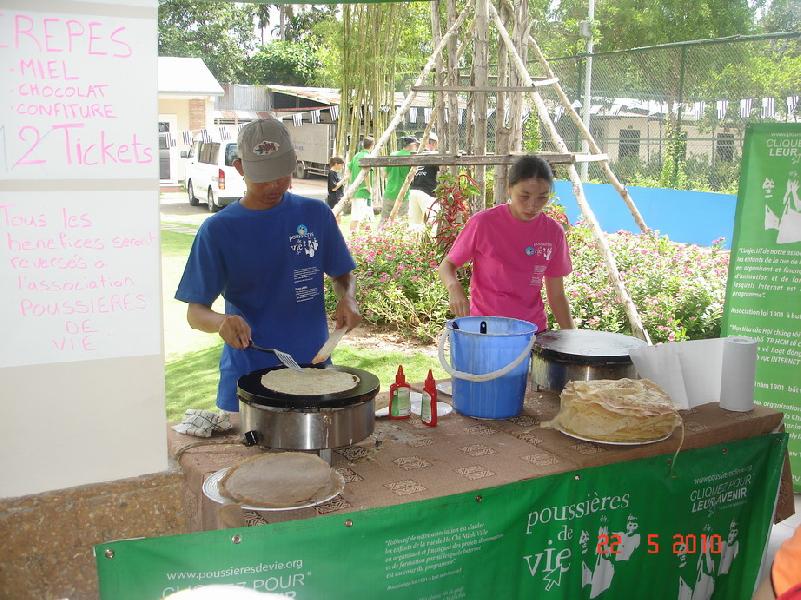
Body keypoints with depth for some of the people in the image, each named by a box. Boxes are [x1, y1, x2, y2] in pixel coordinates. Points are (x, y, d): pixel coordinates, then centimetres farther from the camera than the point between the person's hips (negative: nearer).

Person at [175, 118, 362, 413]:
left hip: (313, 366, 2)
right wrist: (221, 322, -27)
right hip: (247, 377, -2)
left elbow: (342, 275, 12)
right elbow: (195, 312, -5)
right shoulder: (217, 230, -6)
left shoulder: (316, 214, 0)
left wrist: (347, 298, -10)